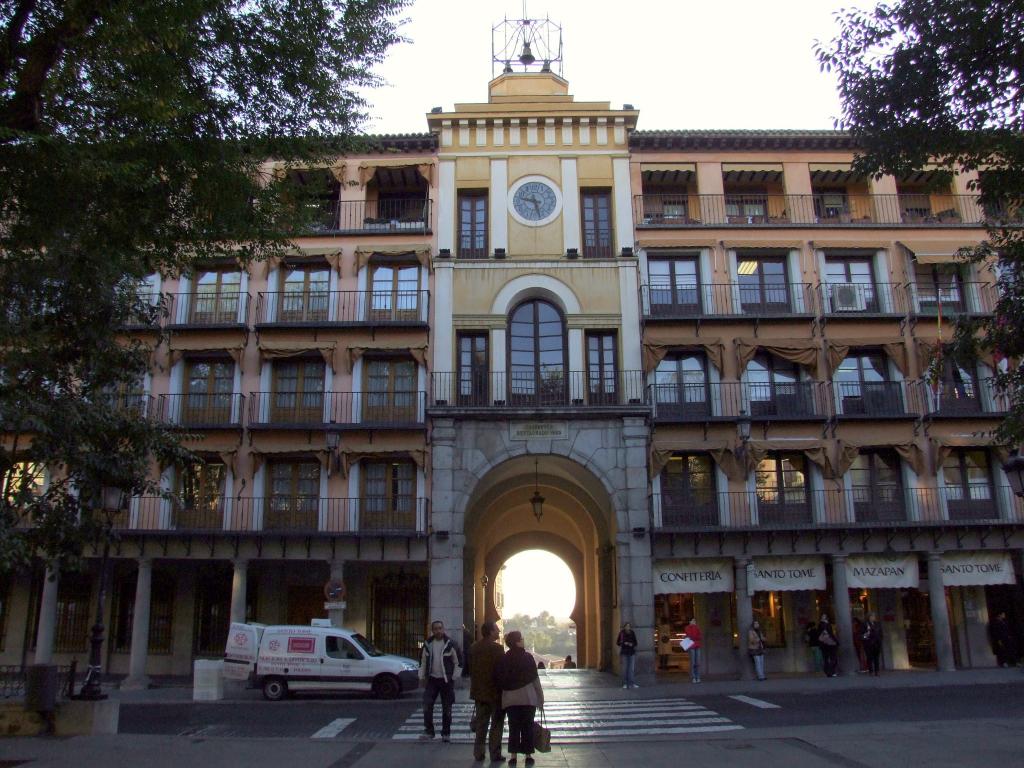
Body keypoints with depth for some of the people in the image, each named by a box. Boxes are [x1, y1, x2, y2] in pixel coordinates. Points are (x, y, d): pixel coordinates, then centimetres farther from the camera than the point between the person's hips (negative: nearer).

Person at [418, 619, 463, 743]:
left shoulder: (450, 644, -7)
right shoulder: (427, 644, 3)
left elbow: (458, 661, -1)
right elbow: (423, 661, 14)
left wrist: (454, 677, -4)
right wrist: (422, 677, 10)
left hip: (446, 680, -2)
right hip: (431, 679, 3)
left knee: (447, 708, 3)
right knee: (427, 706, -6)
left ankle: (446, 734, 14)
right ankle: (428, 731, 6)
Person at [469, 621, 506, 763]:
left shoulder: (473, 647, 4)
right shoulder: (496, 648, -17)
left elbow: (470, 668, 11)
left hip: (479, 691, 6)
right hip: (495, 692, -6)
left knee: (481, 723, 14)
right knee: (496, 724, 5)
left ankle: (478, 753, 16)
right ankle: (495, 754, 6)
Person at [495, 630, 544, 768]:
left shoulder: (503, 659, 0)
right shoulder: (527, 657, -7)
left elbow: (498, 679, 1)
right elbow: (535, 679, -3)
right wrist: (540, 697, 4)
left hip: (510, 698, 2)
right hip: (528, 698, -2)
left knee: (513, 727, 8)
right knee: (528, 727, 6)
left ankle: (513, 755, 5)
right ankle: (528, 754, 7)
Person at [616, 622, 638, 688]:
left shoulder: (632, 633, 4)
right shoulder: (622, 633, -2)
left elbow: (635, 642, 12)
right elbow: (617, 643, 2)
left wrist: (632, 644, -10)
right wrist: (624, 643, -15)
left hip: (632, 653, 2)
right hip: (624, 653, -2)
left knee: (632, 668, -3)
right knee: (625, 668, 0)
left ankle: (632, 683, 0)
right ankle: (625, 683, 9)